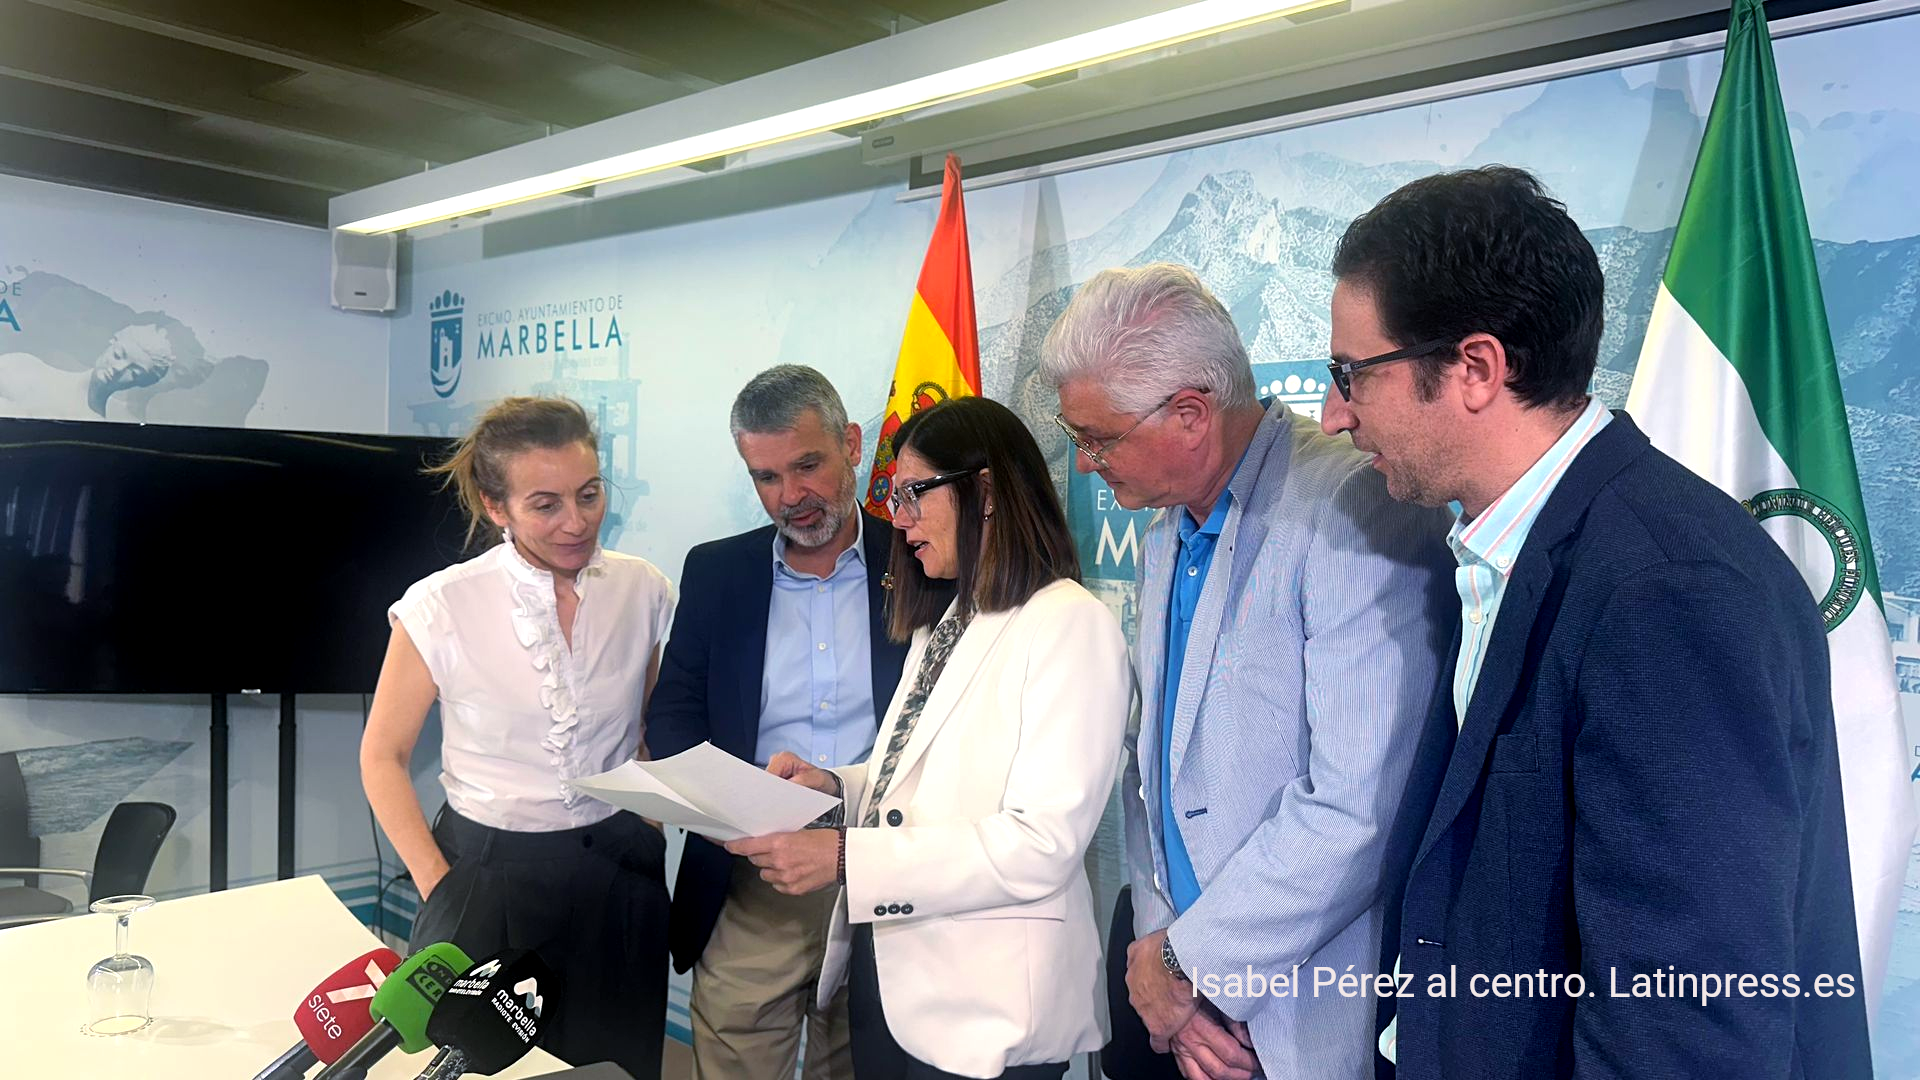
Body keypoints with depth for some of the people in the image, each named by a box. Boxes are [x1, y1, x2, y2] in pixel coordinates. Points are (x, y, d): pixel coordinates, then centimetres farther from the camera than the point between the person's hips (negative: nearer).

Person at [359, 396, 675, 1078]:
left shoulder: (644, 592, -5)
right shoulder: (442, 607, -13)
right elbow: (383, 758, -3)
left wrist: (650, 827, 0)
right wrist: (439, 887, -7)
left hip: (619, 878, 2)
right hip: (488, 873, -2)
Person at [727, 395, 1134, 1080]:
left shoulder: (1072, 625, -15)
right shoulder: (943, 625, 15)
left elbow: (1042, 845, -23)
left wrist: (844, 858, -25)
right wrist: (836, 787, -2)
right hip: (884, 974, 7)